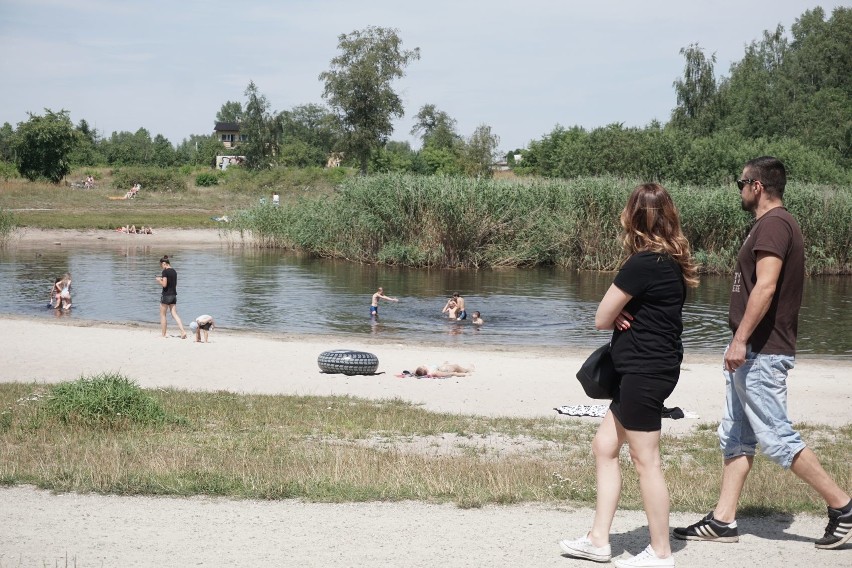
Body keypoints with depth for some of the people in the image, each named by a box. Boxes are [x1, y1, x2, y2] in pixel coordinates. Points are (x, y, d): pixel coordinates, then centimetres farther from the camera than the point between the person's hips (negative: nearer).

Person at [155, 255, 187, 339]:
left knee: (162, 315, 6)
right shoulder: (174, 271, 10)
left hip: (166, 295, -7)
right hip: (173, 295, 7)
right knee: (174, 314, 5)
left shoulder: (165, 271, -14)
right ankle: (183, 331, -11)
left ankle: (163, 335, 10)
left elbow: (164, 284, -19)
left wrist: (159, 280, -1)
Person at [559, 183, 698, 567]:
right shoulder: (672, 262, 9)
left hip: (644, 372, -10)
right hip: (653, 367, 10)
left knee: (645, 460, -1)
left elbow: (602, 319, -11)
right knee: (605, 447, 14)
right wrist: (625, 316, -5)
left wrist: (618, 316, 9)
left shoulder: (642, 264, -19)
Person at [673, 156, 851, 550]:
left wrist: (740, 339, -26)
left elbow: (765, 286, -25)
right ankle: (723, 521, 12)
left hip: (761, 353, -11)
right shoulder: (775, 224, 18)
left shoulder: (773, 224, -15)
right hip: (752, 352, 11)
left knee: (777, 437, -7)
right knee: (735, 437, 10)